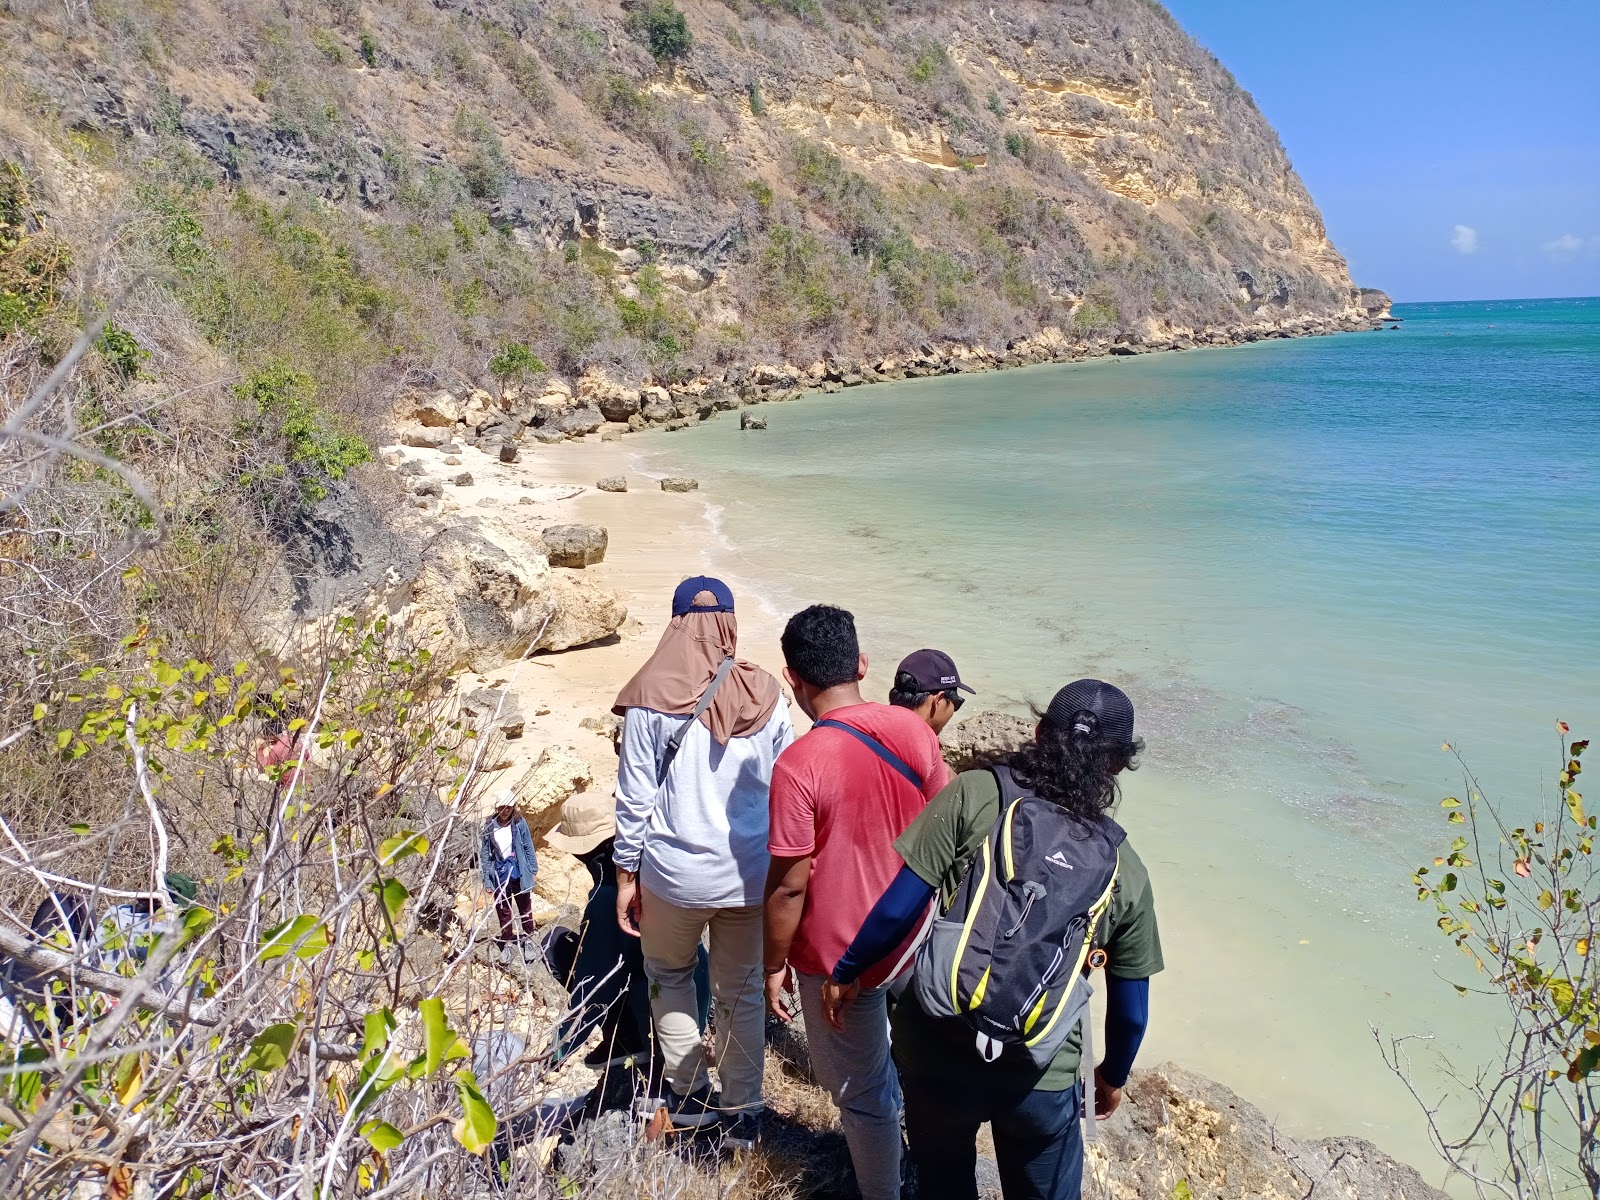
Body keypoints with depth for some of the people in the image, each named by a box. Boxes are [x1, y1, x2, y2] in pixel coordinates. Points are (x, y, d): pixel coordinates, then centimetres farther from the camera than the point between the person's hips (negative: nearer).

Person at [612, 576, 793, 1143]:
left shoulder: (651, 695, -12)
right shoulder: (765, 695, -5)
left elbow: (635, 795, -9)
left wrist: (626, 874, 1)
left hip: (676, 873, -2)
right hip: (751, 873, 2)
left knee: (670, 977, 23)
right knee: (742, 991, 17)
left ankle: (690, 1096, 29)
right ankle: (742, 1111, 27)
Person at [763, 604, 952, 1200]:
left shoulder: (798, 765, -26)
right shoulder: (912, 729, -9)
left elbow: (789, 886, -20)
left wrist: (774, 965, -4)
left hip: (839, 956, -5)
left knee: (860, 1088, 16)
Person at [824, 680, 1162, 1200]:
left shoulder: (973, 795, -12)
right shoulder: (1124, 870, -3)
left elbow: (897, 907, -13)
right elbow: (1131, 1009, 5)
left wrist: (846, 974, 3)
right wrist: (1113, 1075, 24)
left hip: (935, 1053, -1)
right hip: (1040, 1079, 1)